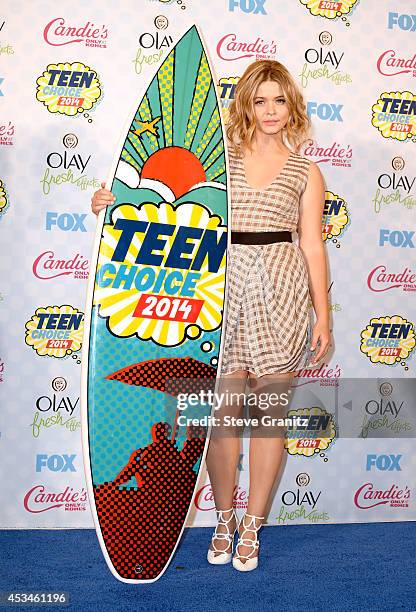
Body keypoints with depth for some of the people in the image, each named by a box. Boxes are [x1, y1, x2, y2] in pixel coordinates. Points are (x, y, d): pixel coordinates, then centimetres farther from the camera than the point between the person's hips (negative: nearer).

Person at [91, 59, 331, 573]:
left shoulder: (305, 172, 8)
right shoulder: (221, 159, 10)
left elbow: (312, 246, 5)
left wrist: (322, 316, 1)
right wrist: (117, 198, -5)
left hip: (281, 290, 0)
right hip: (226, 285, 1)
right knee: (223, 408, 3)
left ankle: (252, 526, 20)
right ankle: (224, 521, 24)